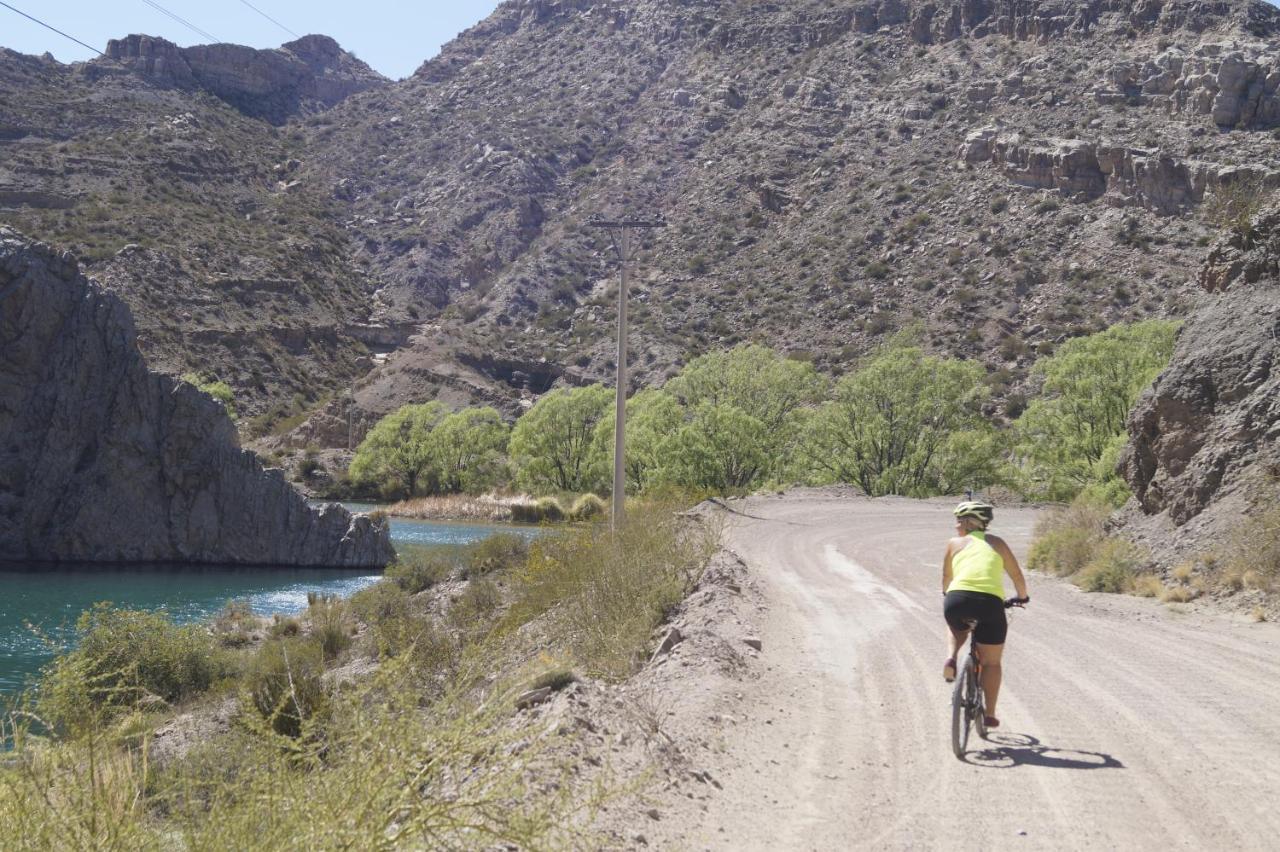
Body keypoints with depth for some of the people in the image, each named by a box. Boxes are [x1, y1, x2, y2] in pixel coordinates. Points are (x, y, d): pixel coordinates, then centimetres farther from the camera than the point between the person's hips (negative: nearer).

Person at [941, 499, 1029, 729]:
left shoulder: (955, 544, 18)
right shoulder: (997, 543, 20)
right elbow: (1018, 577, 24)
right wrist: (1022, 597, 43)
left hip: (957, 599, 0)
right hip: (990, 602, 0)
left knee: (957, 631, 36)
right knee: (991, 662, 16)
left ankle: (951, 659, 9)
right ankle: (990, 714, 17)